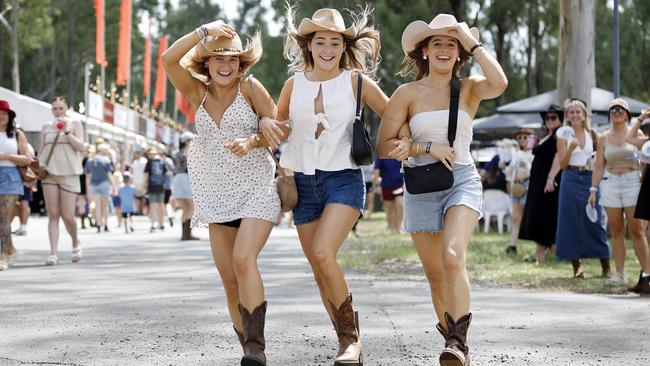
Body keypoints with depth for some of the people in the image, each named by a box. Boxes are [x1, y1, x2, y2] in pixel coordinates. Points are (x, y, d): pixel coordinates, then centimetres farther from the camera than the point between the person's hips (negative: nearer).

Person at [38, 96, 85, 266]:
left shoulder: (75, 124, 5)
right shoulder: (46, 126, 13)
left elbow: (80, 147, -4)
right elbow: (41, 151, 16)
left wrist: (67, 132, -14)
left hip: (69, 173, -2)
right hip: (49, 172, 2)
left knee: (67, 215, -5)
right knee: (52, 214, -6)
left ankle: (75, 242, 24)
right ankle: (53, 253, -7)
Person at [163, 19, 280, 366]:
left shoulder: (249, 87, -2)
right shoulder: (197, 91, 7)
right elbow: (168, 59, -7)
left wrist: (252, 142, -20)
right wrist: (204, 31, -13)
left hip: (257, 188, -4)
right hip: (218, 194, 4)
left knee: (243, 259, -25)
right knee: (230, 281, 3)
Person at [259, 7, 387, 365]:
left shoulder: (357, 81, -3)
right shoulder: (294, 85, 5)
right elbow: (278, 123, 18)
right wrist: (266, 123, -5)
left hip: (344, 178, -4)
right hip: (304, 182, 4)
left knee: (323, 254, -24)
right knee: (319, 269, 6)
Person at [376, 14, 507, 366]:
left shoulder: (469, 89, 5)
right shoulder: (408, 93, 4)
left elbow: (499, 84, -19)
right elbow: (384, 146, 0)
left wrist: (473, 44, -10)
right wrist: (427, 146, -12)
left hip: (463, 181, -2)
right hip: (421, 187, 2)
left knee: (453, 257, -25)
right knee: (436, 276, 7)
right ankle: (451, 337, 26)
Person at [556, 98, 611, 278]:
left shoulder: (592, 135, 8)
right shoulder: (563, 137, 4)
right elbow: (562, 164, -1)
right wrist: (571, 148, -17)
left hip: (590, 180, 1)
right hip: (571, 181, -1)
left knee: (595, 222, -2)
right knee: (572, 223, -1)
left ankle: (606, 266, 4)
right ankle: (576, 266, 7)